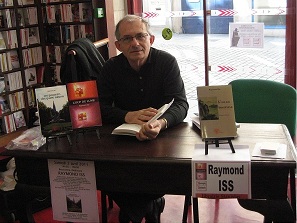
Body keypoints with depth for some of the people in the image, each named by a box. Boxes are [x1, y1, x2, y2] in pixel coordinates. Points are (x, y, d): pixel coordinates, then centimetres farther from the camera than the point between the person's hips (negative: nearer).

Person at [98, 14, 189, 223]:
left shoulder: (167, 62, -8)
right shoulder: (111, 68, -1)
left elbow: (180, 104, -17)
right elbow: (101, 108, -8)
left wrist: (161, 123, -40)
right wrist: (128, 116, -29)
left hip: (163, 134, -2)